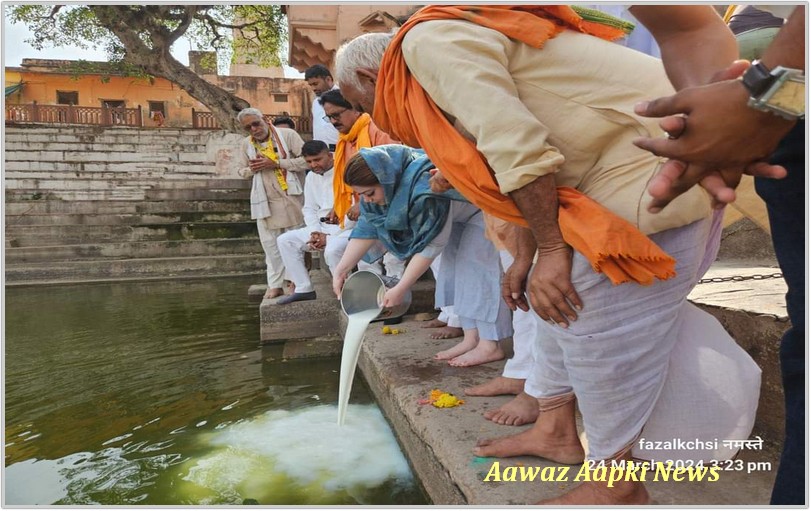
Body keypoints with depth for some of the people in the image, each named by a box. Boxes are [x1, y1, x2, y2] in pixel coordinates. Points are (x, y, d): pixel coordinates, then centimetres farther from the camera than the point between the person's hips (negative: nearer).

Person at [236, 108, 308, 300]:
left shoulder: (287, 135, -9)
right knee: (270, 243, 3)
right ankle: (275, 284, 11)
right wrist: (252, 169, -8)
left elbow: (306, 160, -15)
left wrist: (275, 163, -19)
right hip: (265, 200, 4)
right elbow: (242, 170, 17)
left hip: (290, 196, -3)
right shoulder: (245, 144, 6)